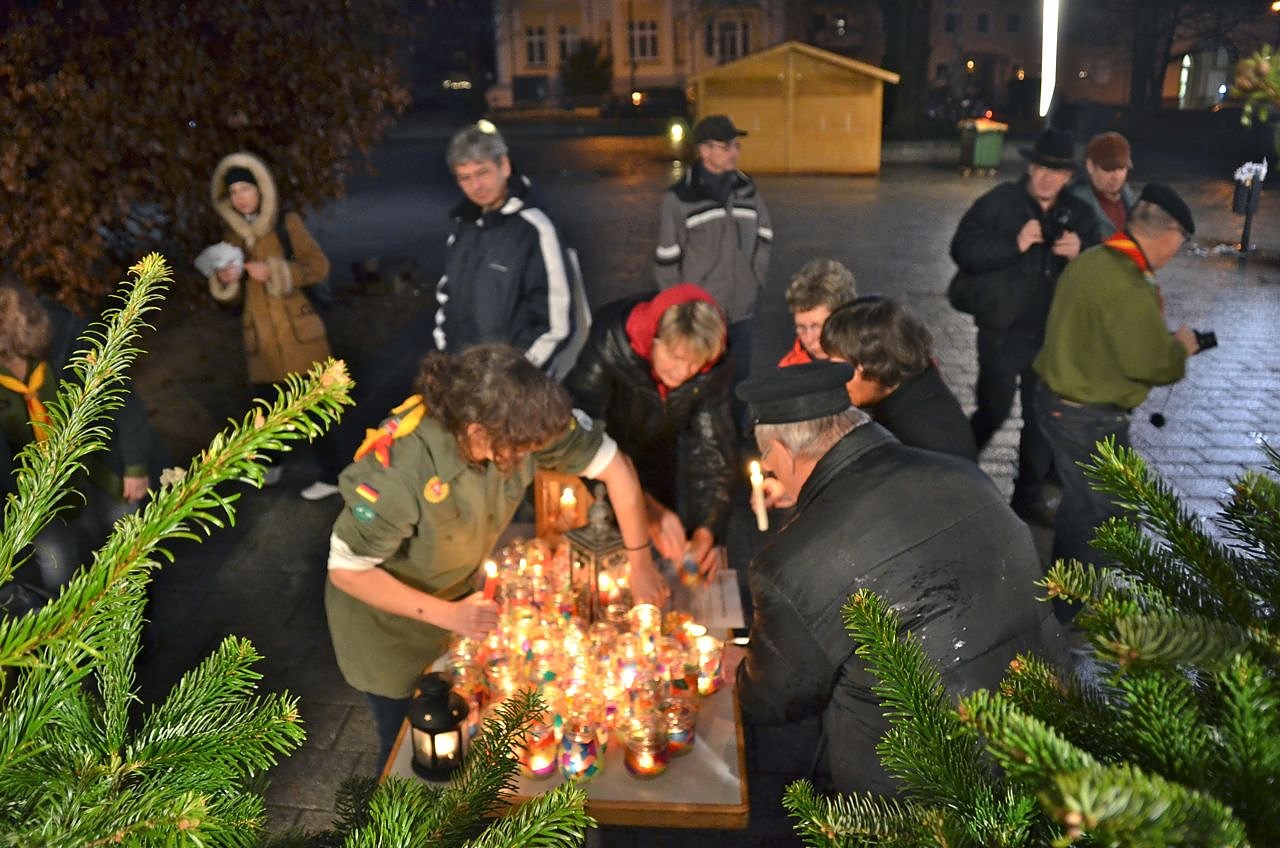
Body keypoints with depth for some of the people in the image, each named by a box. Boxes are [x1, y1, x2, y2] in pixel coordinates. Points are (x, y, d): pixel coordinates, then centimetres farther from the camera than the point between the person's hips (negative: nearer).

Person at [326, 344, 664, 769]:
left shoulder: (518, 423, -27)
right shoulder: (396, 469, -40)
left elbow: (616, 465, -13)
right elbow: (346, 570, -27)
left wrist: (640, 564, -9)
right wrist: (446, 614, -31)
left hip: (463, 597, 4)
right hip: (387, 620, -4)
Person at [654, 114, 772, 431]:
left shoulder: (747, 189, 4)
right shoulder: (679, 197, -10)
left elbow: (764, 235, 17)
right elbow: (666, 258, -6)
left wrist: (757, 276, 9)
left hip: (741, 308, 5)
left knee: (739, 378, 15)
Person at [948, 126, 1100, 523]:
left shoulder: (1079, 214, 5)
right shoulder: (999, 202, -7)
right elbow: (963, 248, -15)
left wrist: (1081, 253, -13)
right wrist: (1014, 244, -26)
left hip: (1053, 333, 5)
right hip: (1003, 331, -4)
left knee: (1043, 416, 12)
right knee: (994, 409, 2)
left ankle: (1030, 495, 27)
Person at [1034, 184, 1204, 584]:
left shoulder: (1089, 261, 3)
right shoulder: (1130, 288, -26)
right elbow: (1154, 364, -24)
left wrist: (1163, 339, 11)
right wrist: (1180, 346, -4)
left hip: (1055, 400, 9)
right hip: (1091, 420, -9)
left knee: (1079, 500, 26)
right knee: (1109, 519, 8)